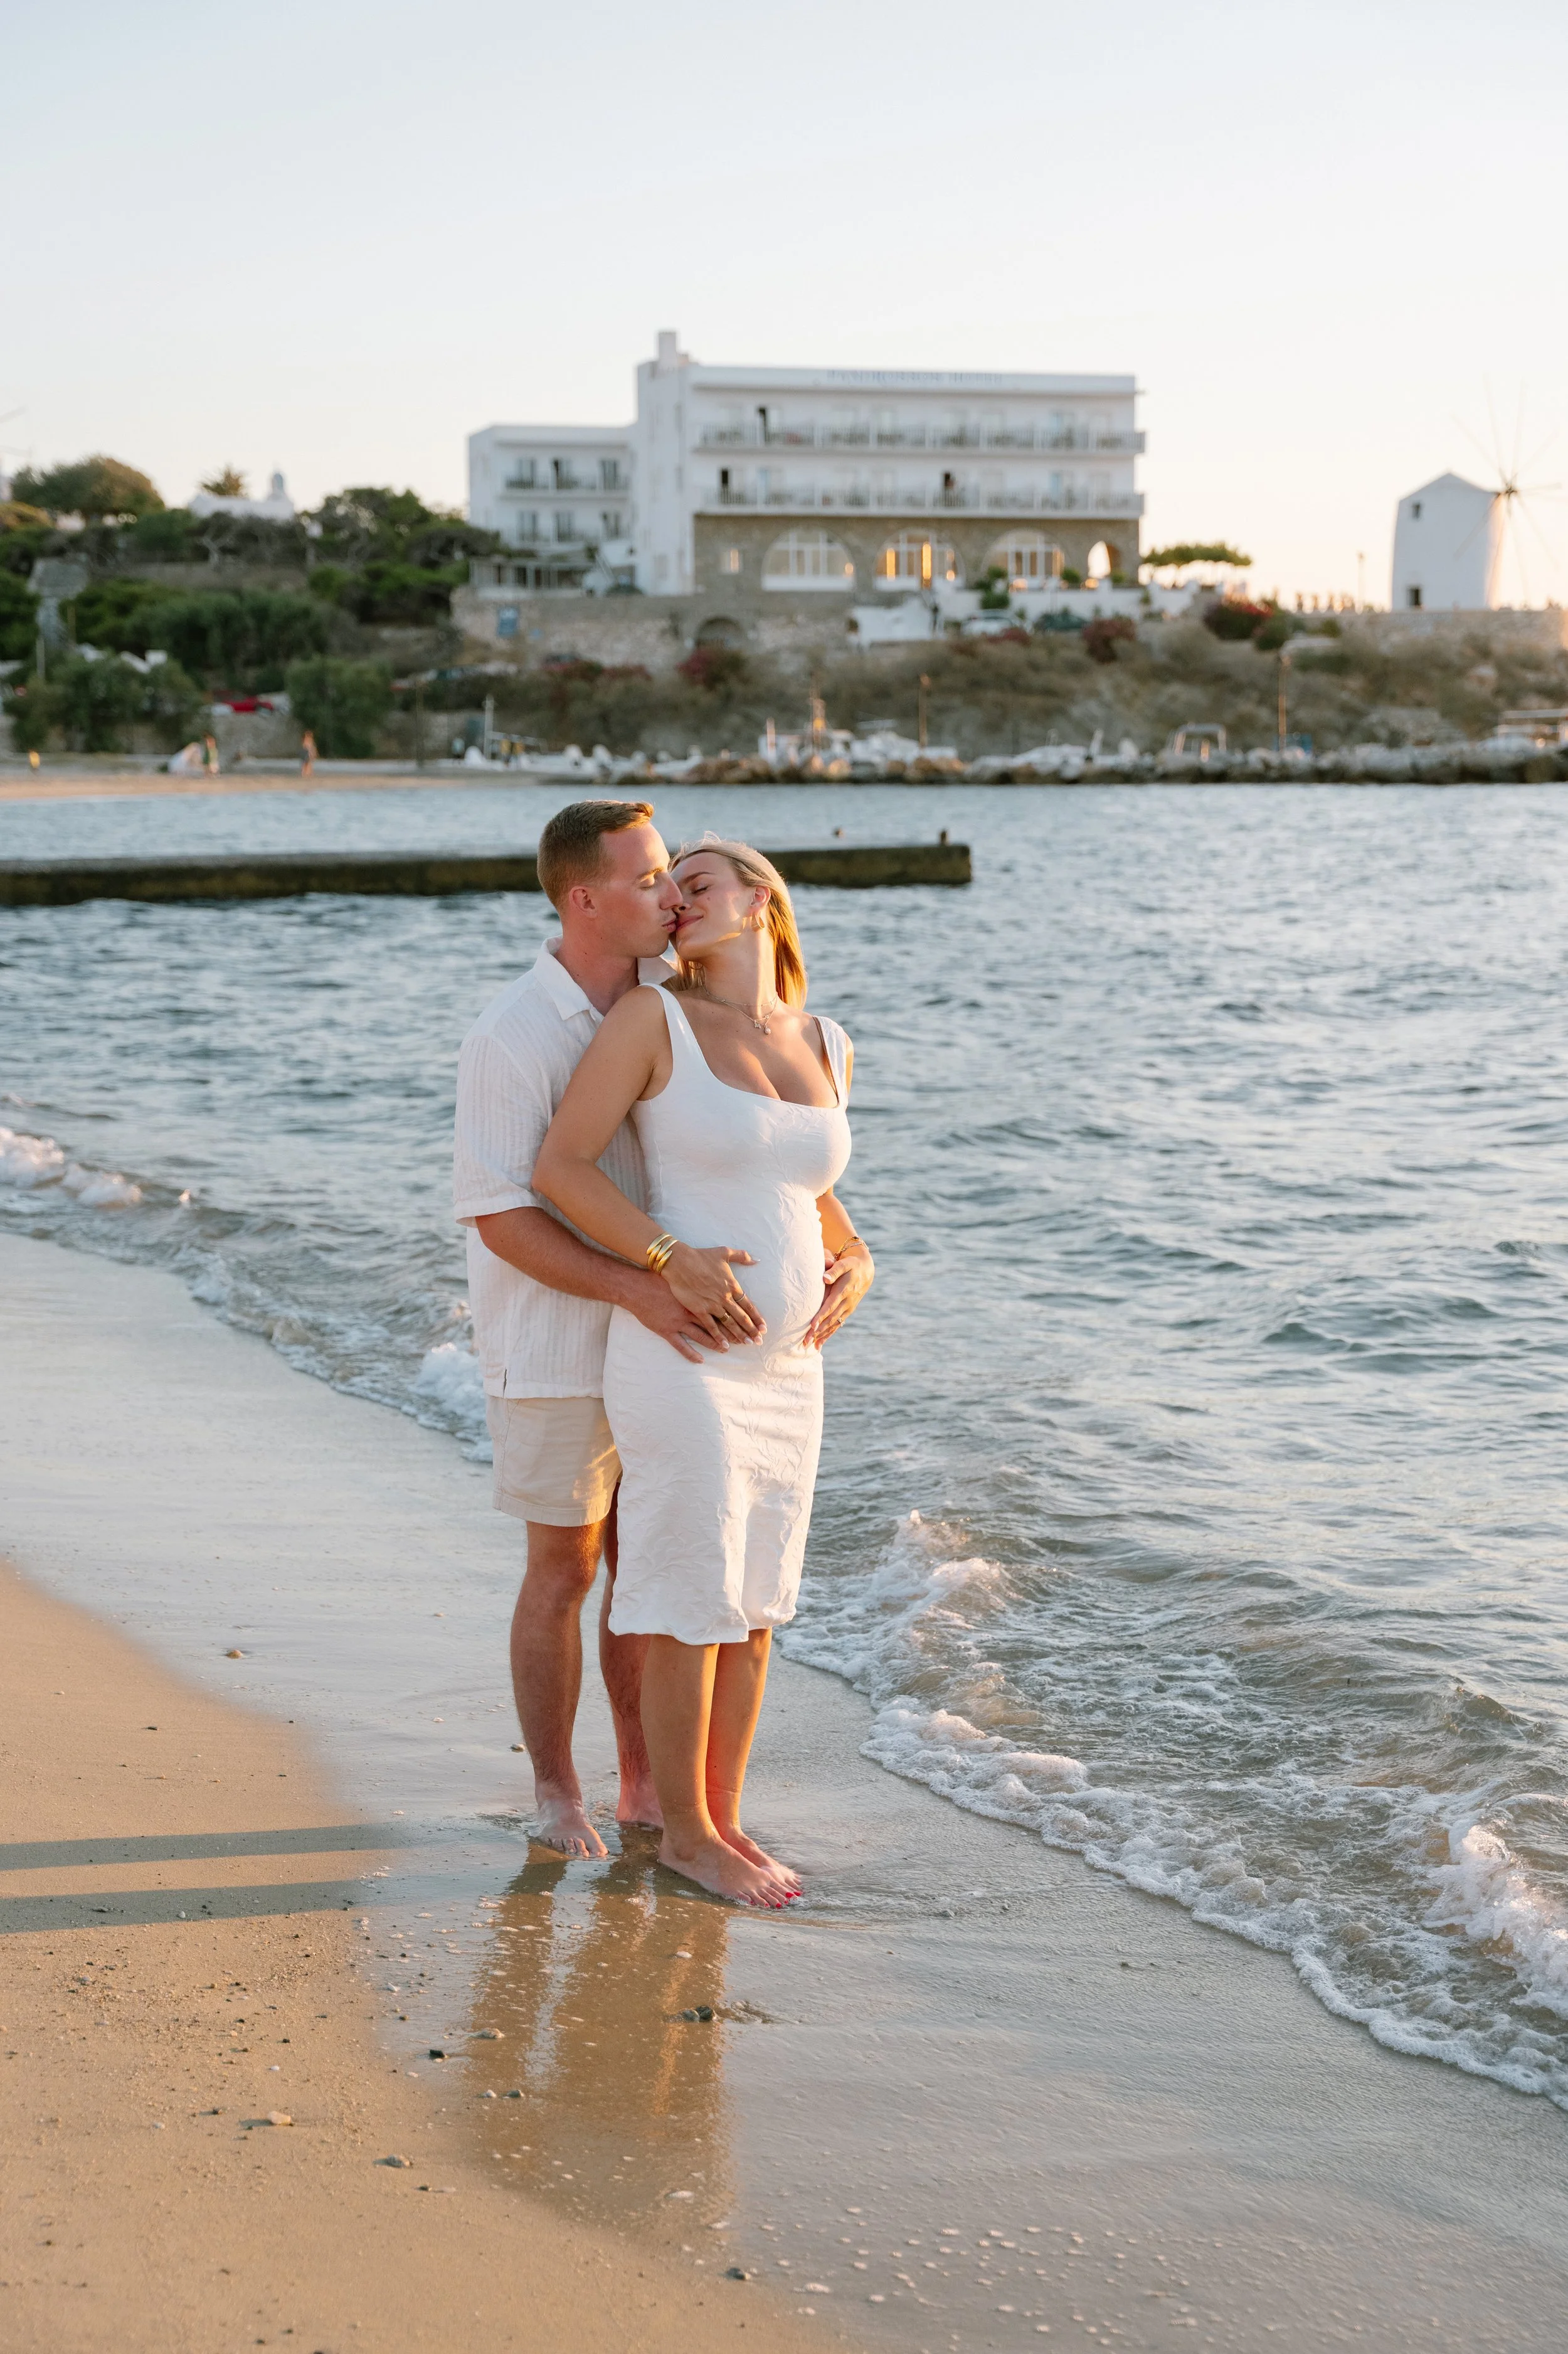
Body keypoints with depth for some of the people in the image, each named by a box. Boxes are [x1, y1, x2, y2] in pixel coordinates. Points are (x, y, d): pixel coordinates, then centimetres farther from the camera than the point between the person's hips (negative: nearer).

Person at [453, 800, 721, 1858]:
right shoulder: (511, 1039, -18)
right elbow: (500, 1218, -21)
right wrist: (636, 1288, -31)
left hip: (656, 1337, 6)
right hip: (557, 1345, -5)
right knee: (566, 1570, 4)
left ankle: (645, 1788, 22)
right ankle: (558, 1799, 20)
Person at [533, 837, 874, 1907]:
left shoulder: (827, 1047, 8)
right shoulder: (651, 1017, -9)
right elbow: (559, 1167, -11)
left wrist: (856, 1260, 4)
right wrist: (674, 1260, -20)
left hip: (783, 1368, 6)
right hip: (683, 1362, -6)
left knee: (756, 1604, 13)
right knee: (697, 1608, 1)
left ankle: (724, 1818, 28)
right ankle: (685, 1835, 17)